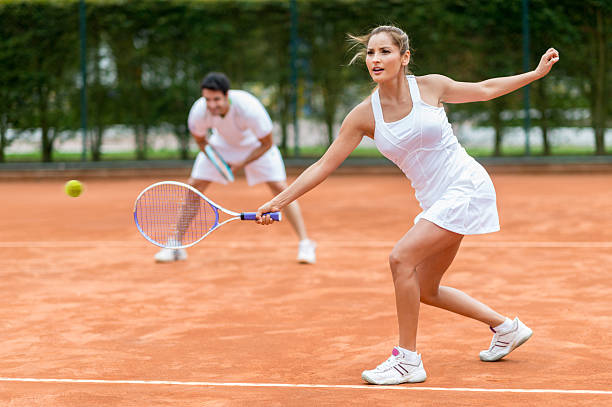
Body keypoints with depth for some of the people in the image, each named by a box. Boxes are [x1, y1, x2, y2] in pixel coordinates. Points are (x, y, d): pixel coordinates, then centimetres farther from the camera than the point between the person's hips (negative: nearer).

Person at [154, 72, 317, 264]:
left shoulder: (249, 108, -40)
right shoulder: (199, 112, -32)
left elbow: (267, 144, -23)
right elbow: (200, 139, -7)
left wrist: (242, 164, -26)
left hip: (256, 145, -3)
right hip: (222, 143, 3)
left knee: (280, 187, -15)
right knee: (194, 186, -6)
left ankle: (305, 244, -6)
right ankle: (175, 246, 6)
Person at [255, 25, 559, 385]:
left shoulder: (430, 86, -9)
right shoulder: (364, 116, -3)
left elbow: (485, 89, 9)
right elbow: (325, 165, -1)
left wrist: (537, 72, 10)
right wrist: (278, 202, -8)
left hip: (465, 187, -6)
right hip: (434, 201, 6)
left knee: (402, 258, -20)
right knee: (426, 291, 9)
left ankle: (408, 359, -10)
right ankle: (506, 328, 30)